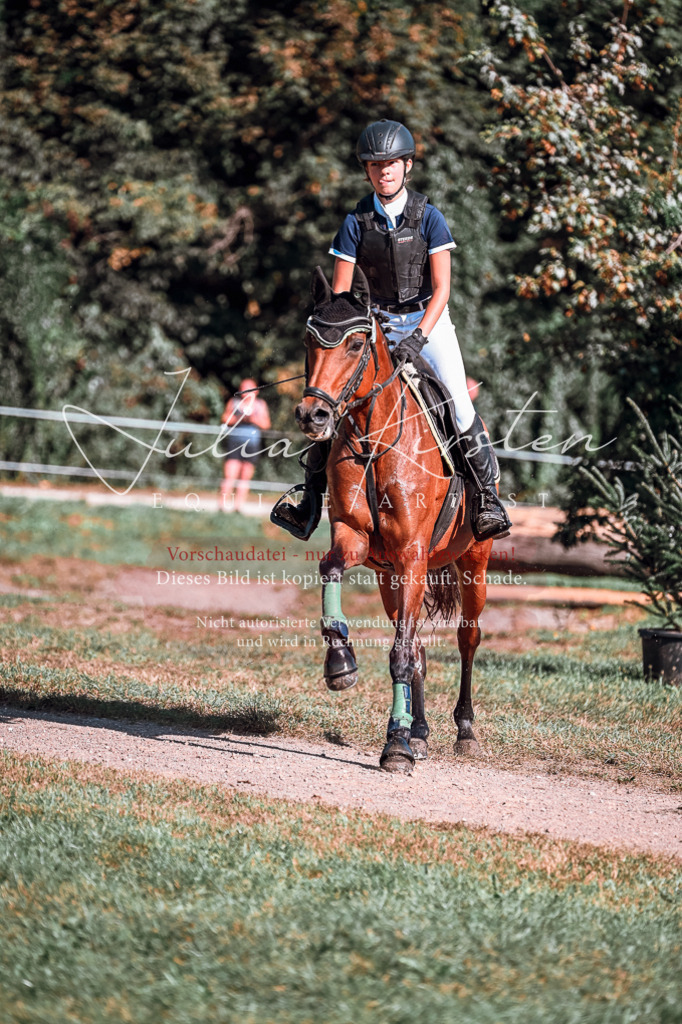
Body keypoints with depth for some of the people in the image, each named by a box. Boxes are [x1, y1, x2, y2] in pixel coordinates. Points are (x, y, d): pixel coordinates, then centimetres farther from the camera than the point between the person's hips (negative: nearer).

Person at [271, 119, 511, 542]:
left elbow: (442, 289, -14)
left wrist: (418, 337, -26)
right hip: (379, 323, 3)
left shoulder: (428, 217, -10)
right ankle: (310, 501, 1)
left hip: (429, 320, -2)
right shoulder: (357, 222, -3)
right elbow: (339, 293, -2)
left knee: (458, 404, -20)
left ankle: (488, 497, -10)